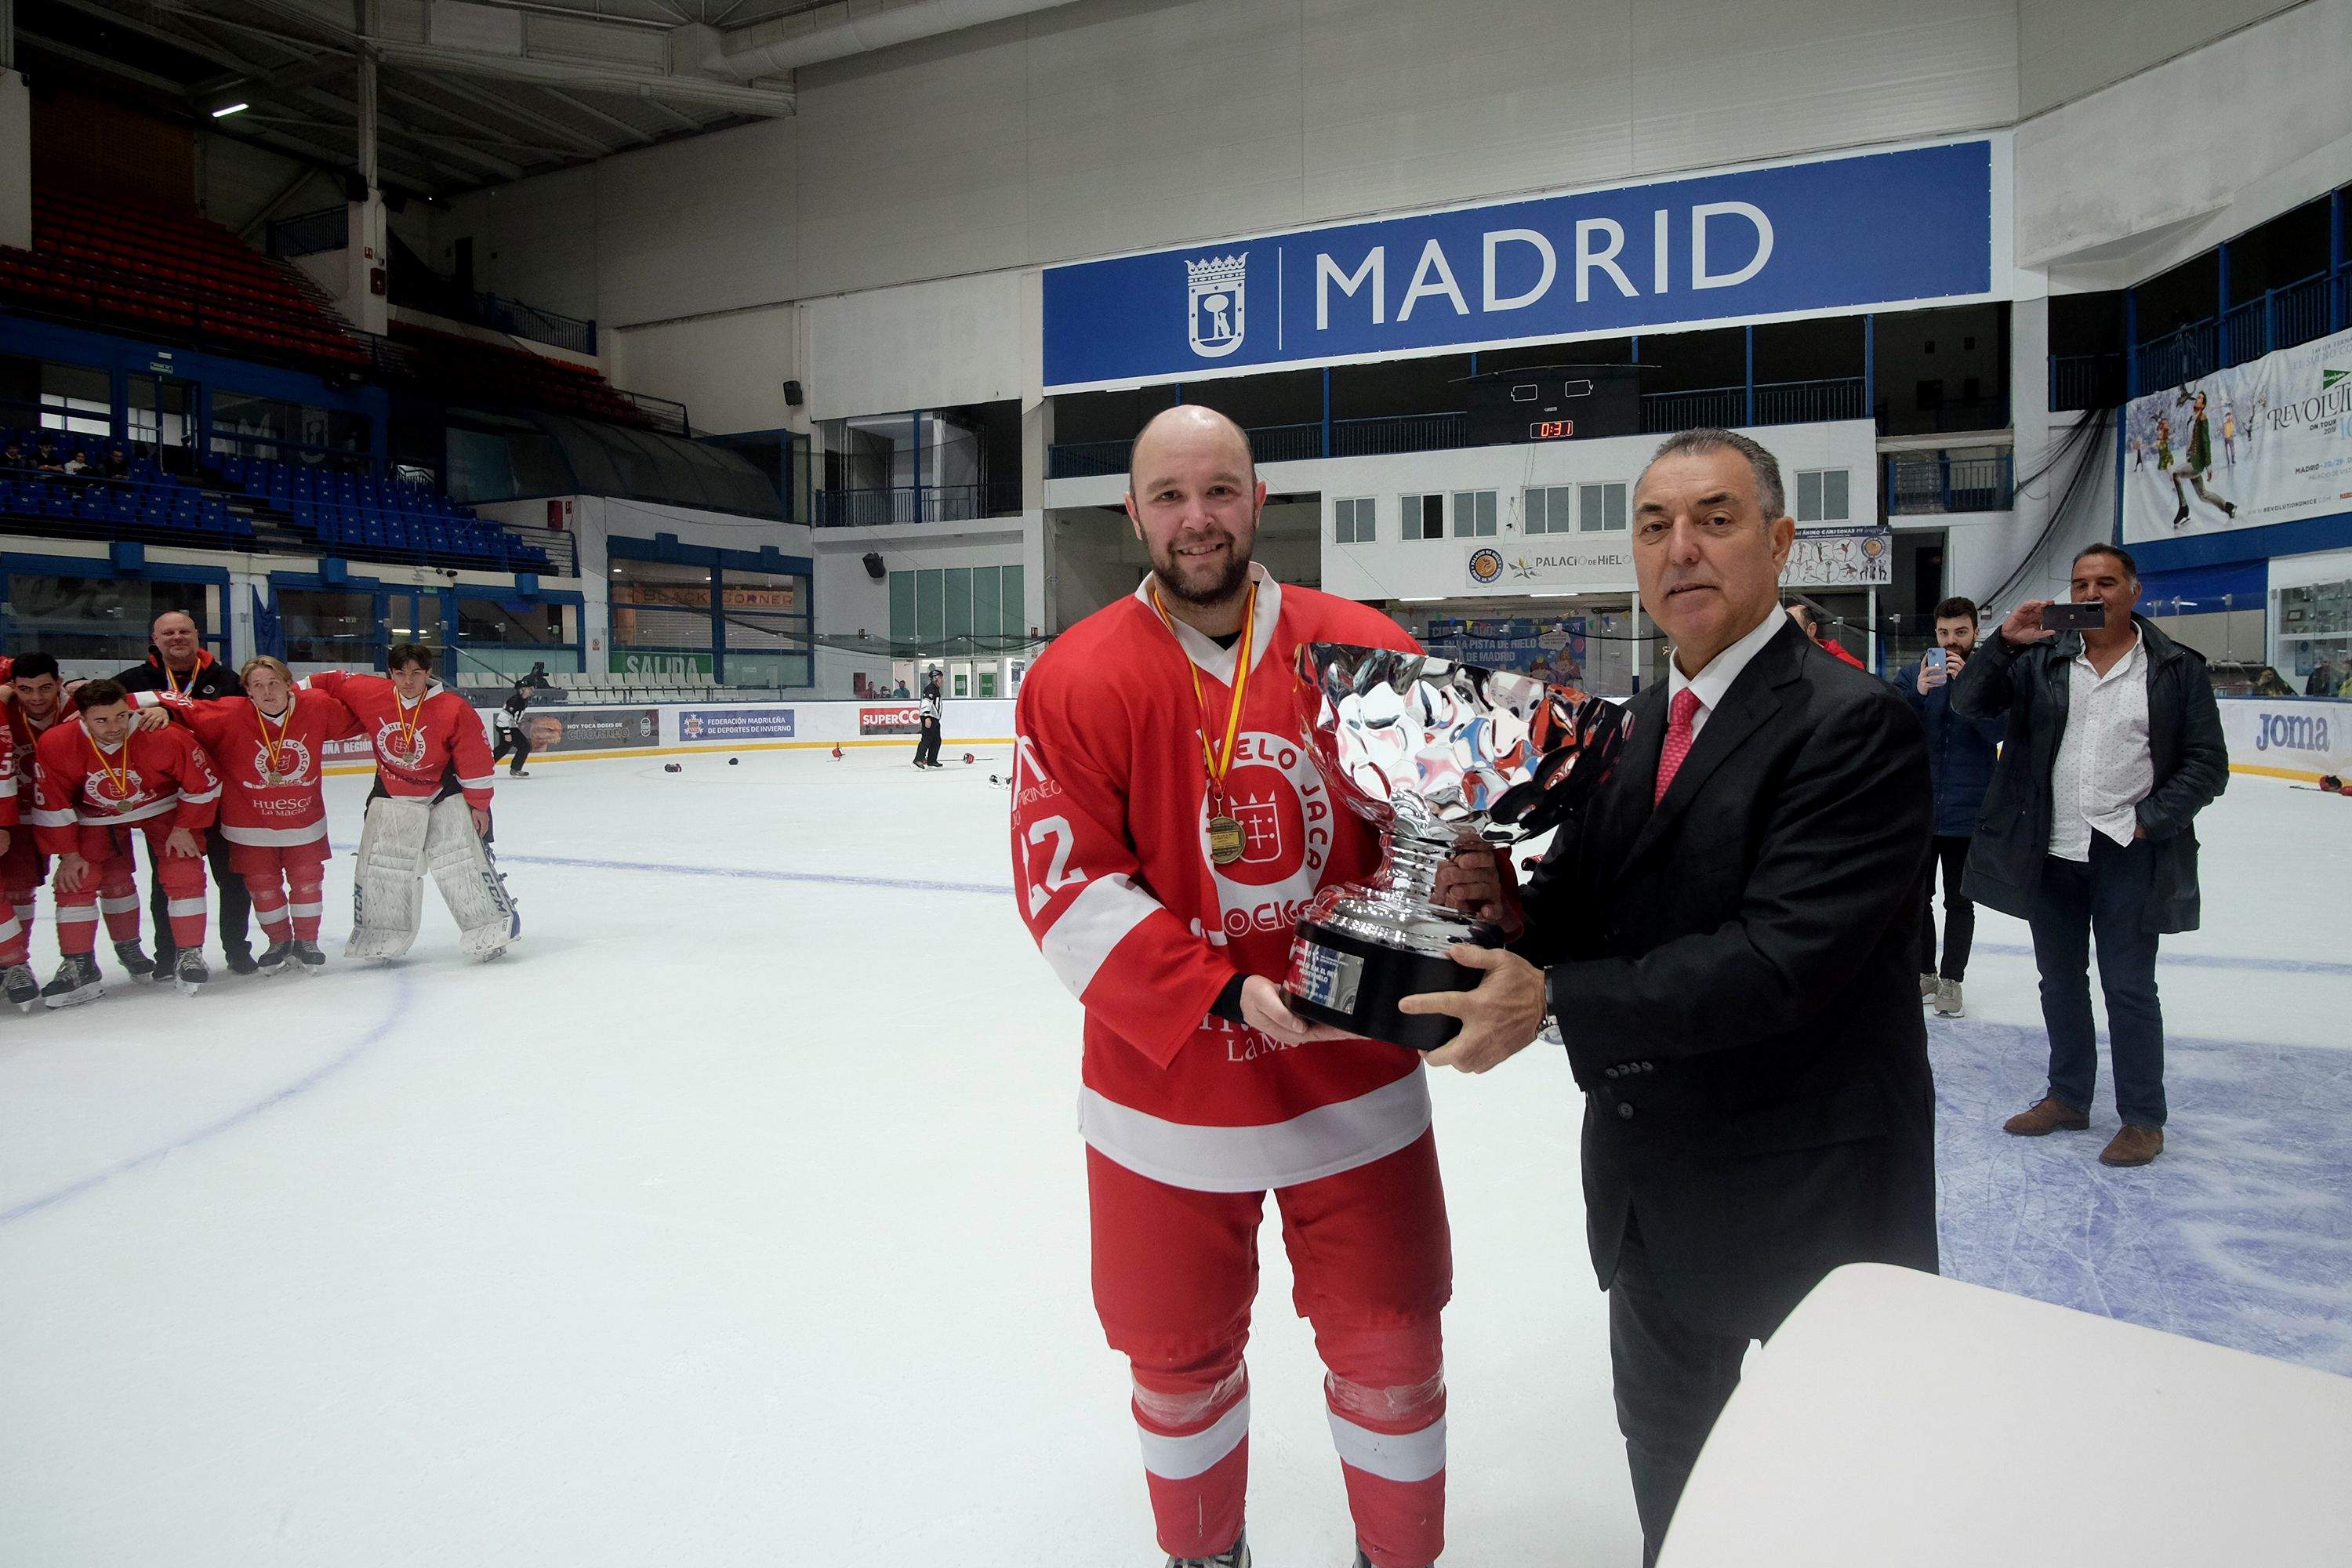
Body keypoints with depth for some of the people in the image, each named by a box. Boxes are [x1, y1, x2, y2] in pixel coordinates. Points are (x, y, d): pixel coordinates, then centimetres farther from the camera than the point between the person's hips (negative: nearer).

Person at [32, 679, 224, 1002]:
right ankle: (78, 966, 4)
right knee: (77, 880, -8)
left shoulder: (166, 737, -33)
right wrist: (68, 854, -9)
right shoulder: (55, 745, -27)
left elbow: (203, 784, -17)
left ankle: (189, 954, -2)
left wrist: (185, 828, -11)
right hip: (96, 817, 2)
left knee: (185, 874, -13)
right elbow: (51, 805, -13)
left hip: (162, 808, -1)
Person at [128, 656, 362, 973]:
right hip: (250, 823, -1)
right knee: (262, 884, 11)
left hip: (304, 818, 1)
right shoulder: (230, 715, -18)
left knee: (308, 879, 12)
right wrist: (162, 708, -34)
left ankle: (306, 941, 32)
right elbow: (189, 710, -16)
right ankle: (279, 941, 33)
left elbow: (352, 720, 3)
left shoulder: (316, 708, -12)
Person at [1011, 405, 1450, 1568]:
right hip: (1168, 1099, 0)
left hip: (1359, 1081, 1)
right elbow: (1066, 889, -14)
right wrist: (1225, 997, -22)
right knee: (1180, 1358, 18)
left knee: (1388, 1347, 15)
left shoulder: (1367, 650, -4)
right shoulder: (1076, 679, -9)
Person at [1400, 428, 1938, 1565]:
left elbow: (1781, 958, -29)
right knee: (1663, 1438, 26)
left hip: (1811, 1191, -7)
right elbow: (1597, 909, 5)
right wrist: (1512, 905, -16)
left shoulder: (1855, 724, -19)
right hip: (1653, 1178, 7)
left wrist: (1554, 1000, -29)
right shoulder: (1635, 724, 5)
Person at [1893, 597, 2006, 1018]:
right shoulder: (1911, 675, 3)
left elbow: (1998, 730, -15)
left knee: (1959, 902, 6)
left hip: (1968, 814, -2)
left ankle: (1951, 981, 14)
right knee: (1917, 898, 12)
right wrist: (1918, 692, -25)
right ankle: (1924, 975, 25)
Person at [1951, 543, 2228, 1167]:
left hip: (2130, 858, -3)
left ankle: (2143, 1119, 18)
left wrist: (2149, 820, -11)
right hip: (2051, 854, 3)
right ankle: (2068, 1098, 30)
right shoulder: (2041, 660, 5)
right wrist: (2005, 643, -18)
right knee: (2060, 982, 15)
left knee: (2129, 988, 3)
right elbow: (1968, 702, -5)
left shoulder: (2178, 669, 0)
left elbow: (2208, 764, 0)